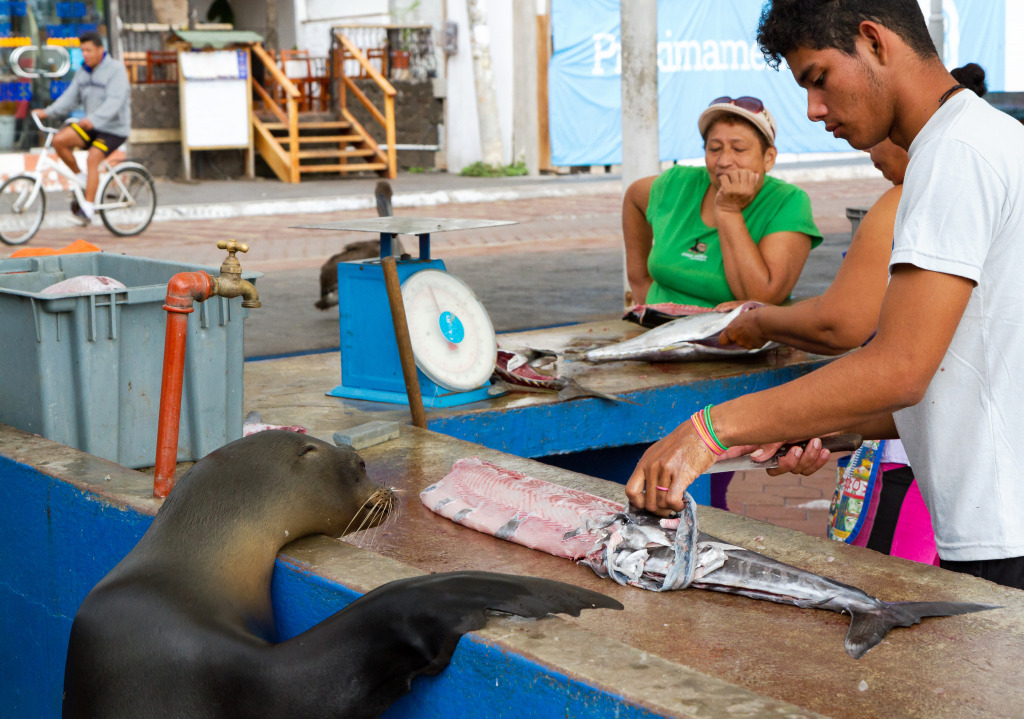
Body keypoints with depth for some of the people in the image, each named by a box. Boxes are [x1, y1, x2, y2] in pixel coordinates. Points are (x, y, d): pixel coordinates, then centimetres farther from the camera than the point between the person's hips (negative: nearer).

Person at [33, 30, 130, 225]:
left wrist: (93, 119, -41)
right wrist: (48, 111, -11)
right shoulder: (83, 72, 8)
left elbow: (114, 101, -26)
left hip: (114, 130, -6)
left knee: (92, 159, -24)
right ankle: (81, 179, 3)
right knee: (59, 140, -14)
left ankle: (87, 209, -21)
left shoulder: (115, 69, -14)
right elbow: (70, 98, 5)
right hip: (91, 127, 6)